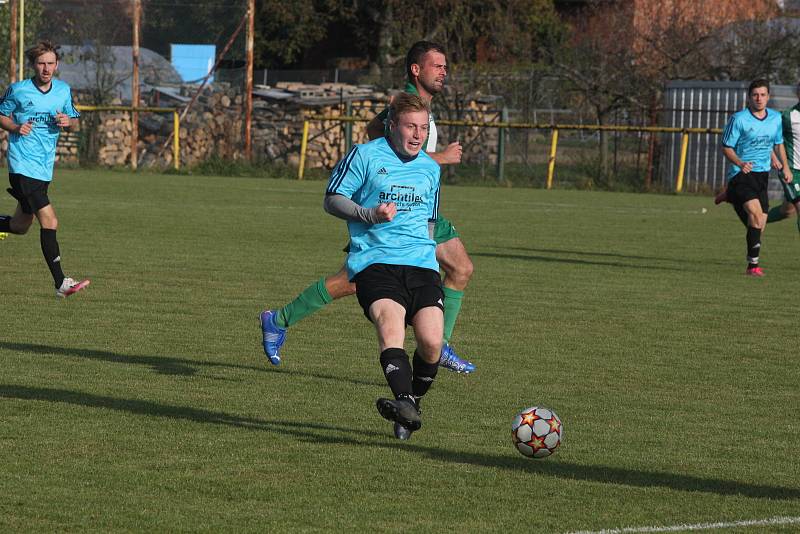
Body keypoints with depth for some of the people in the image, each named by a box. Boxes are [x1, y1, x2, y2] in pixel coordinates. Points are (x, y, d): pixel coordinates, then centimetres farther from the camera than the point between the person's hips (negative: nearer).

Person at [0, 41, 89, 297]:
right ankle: (61, 283, -14)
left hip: (44, 169, 6)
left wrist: (68, 122, -7)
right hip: (23, 167, -6)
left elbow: (75, 123, 17)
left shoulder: (63, 91, 7)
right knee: (49, 222, -15)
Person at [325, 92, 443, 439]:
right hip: (374, 262, -4)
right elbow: (332, 200, 4)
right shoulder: (365, 156, 3)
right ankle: (404, 402, -47)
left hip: (421, 264, 4)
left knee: (432, 342, -15)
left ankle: (411, 405, 7)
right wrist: (370, 215, -10)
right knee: (390, 325, -30)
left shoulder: (430, 169, 20)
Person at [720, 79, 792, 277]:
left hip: (762, 174, 6)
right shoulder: (739, 119, -8)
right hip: (741, 176, -6)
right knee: (756, 213, -25)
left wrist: (785, 167, 14)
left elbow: (778, 144, 25)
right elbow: (726, 147, -5)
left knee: (759, 224, 4)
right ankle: (753, 264, -23)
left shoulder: (776, 118, 9)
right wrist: (740, 163, -22)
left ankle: (752, 266, 19)